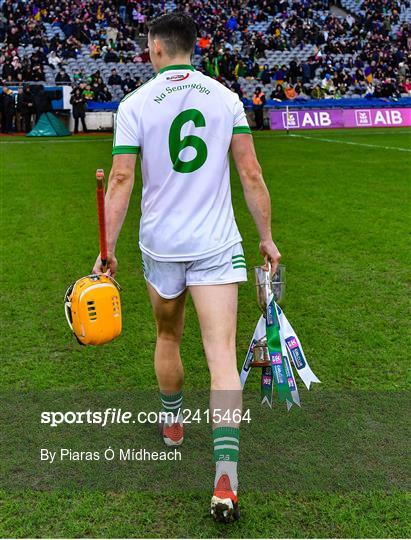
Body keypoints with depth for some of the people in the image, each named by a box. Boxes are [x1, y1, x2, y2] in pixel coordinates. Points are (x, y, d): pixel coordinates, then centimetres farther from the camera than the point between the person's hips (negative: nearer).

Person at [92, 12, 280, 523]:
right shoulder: (226, 97, 2)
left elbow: (120, 181, -7)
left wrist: (107, 251, -1)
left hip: (160, 245, 0)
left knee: (167, 338, 23)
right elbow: (251, 174, 1)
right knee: (222, 354, -3)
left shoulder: (135, 104, -3)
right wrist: (267, 236, 9)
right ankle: (225, 478, -10)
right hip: (217, 246, 0)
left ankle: (172, 424, 44)